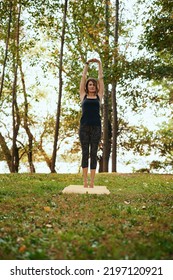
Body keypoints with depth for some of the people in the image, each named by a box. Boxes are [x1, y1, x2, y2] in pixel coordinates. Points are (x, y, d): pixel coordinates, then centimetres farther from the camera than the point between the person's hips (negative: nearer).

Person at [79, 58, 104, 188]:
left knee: (93, 154, 2)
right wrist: (87, 64, 14)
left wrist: (99, 64, 14)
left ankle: (92, 182, 3)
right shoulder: (83, 96, 11)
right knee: (85, 153, 2)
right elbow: (83, 77, 13)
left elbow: (101, 78, 12)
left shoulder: (99, 96, 12)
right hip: (84, 126, 0)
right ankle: (85, 181, 6)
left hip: (96, 127, 0)